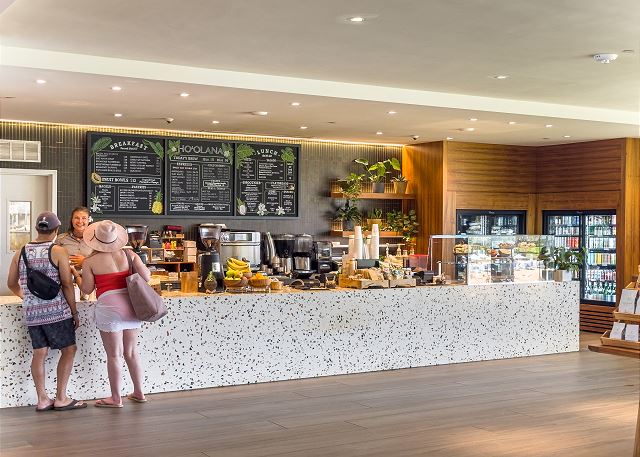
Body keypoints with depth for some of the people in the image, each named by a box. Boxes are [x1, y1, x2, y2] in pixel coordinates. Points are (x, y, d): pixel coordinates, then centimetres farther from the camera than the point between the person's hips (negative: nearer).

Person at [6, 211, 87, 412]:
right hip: (56, 310, -5)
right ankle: (61, 398, 5)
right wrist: (74, 313, -2)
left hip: (31, 312, 5)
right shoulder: (58, 252, -7)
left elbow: (11, 284, 14)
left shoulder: (21, 253, 8)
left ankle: (42, 399, 12)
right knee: (68, 350, 5)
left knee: (39, 353, 10)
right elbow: (67, 285, -9)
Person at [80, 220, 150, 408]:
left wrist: (78, 276, 18)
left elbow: (87, 289, 0)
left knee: (114, 354, 5)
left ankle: (116, 398, 13)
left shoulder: (90, 261, -4)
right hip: (131, 304, 4)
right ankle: (139, 392, 24)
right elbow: (146, 276, 1)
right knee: (131, 351, 16)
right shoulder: (129, 254, 3)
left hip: (109, 306, -4)